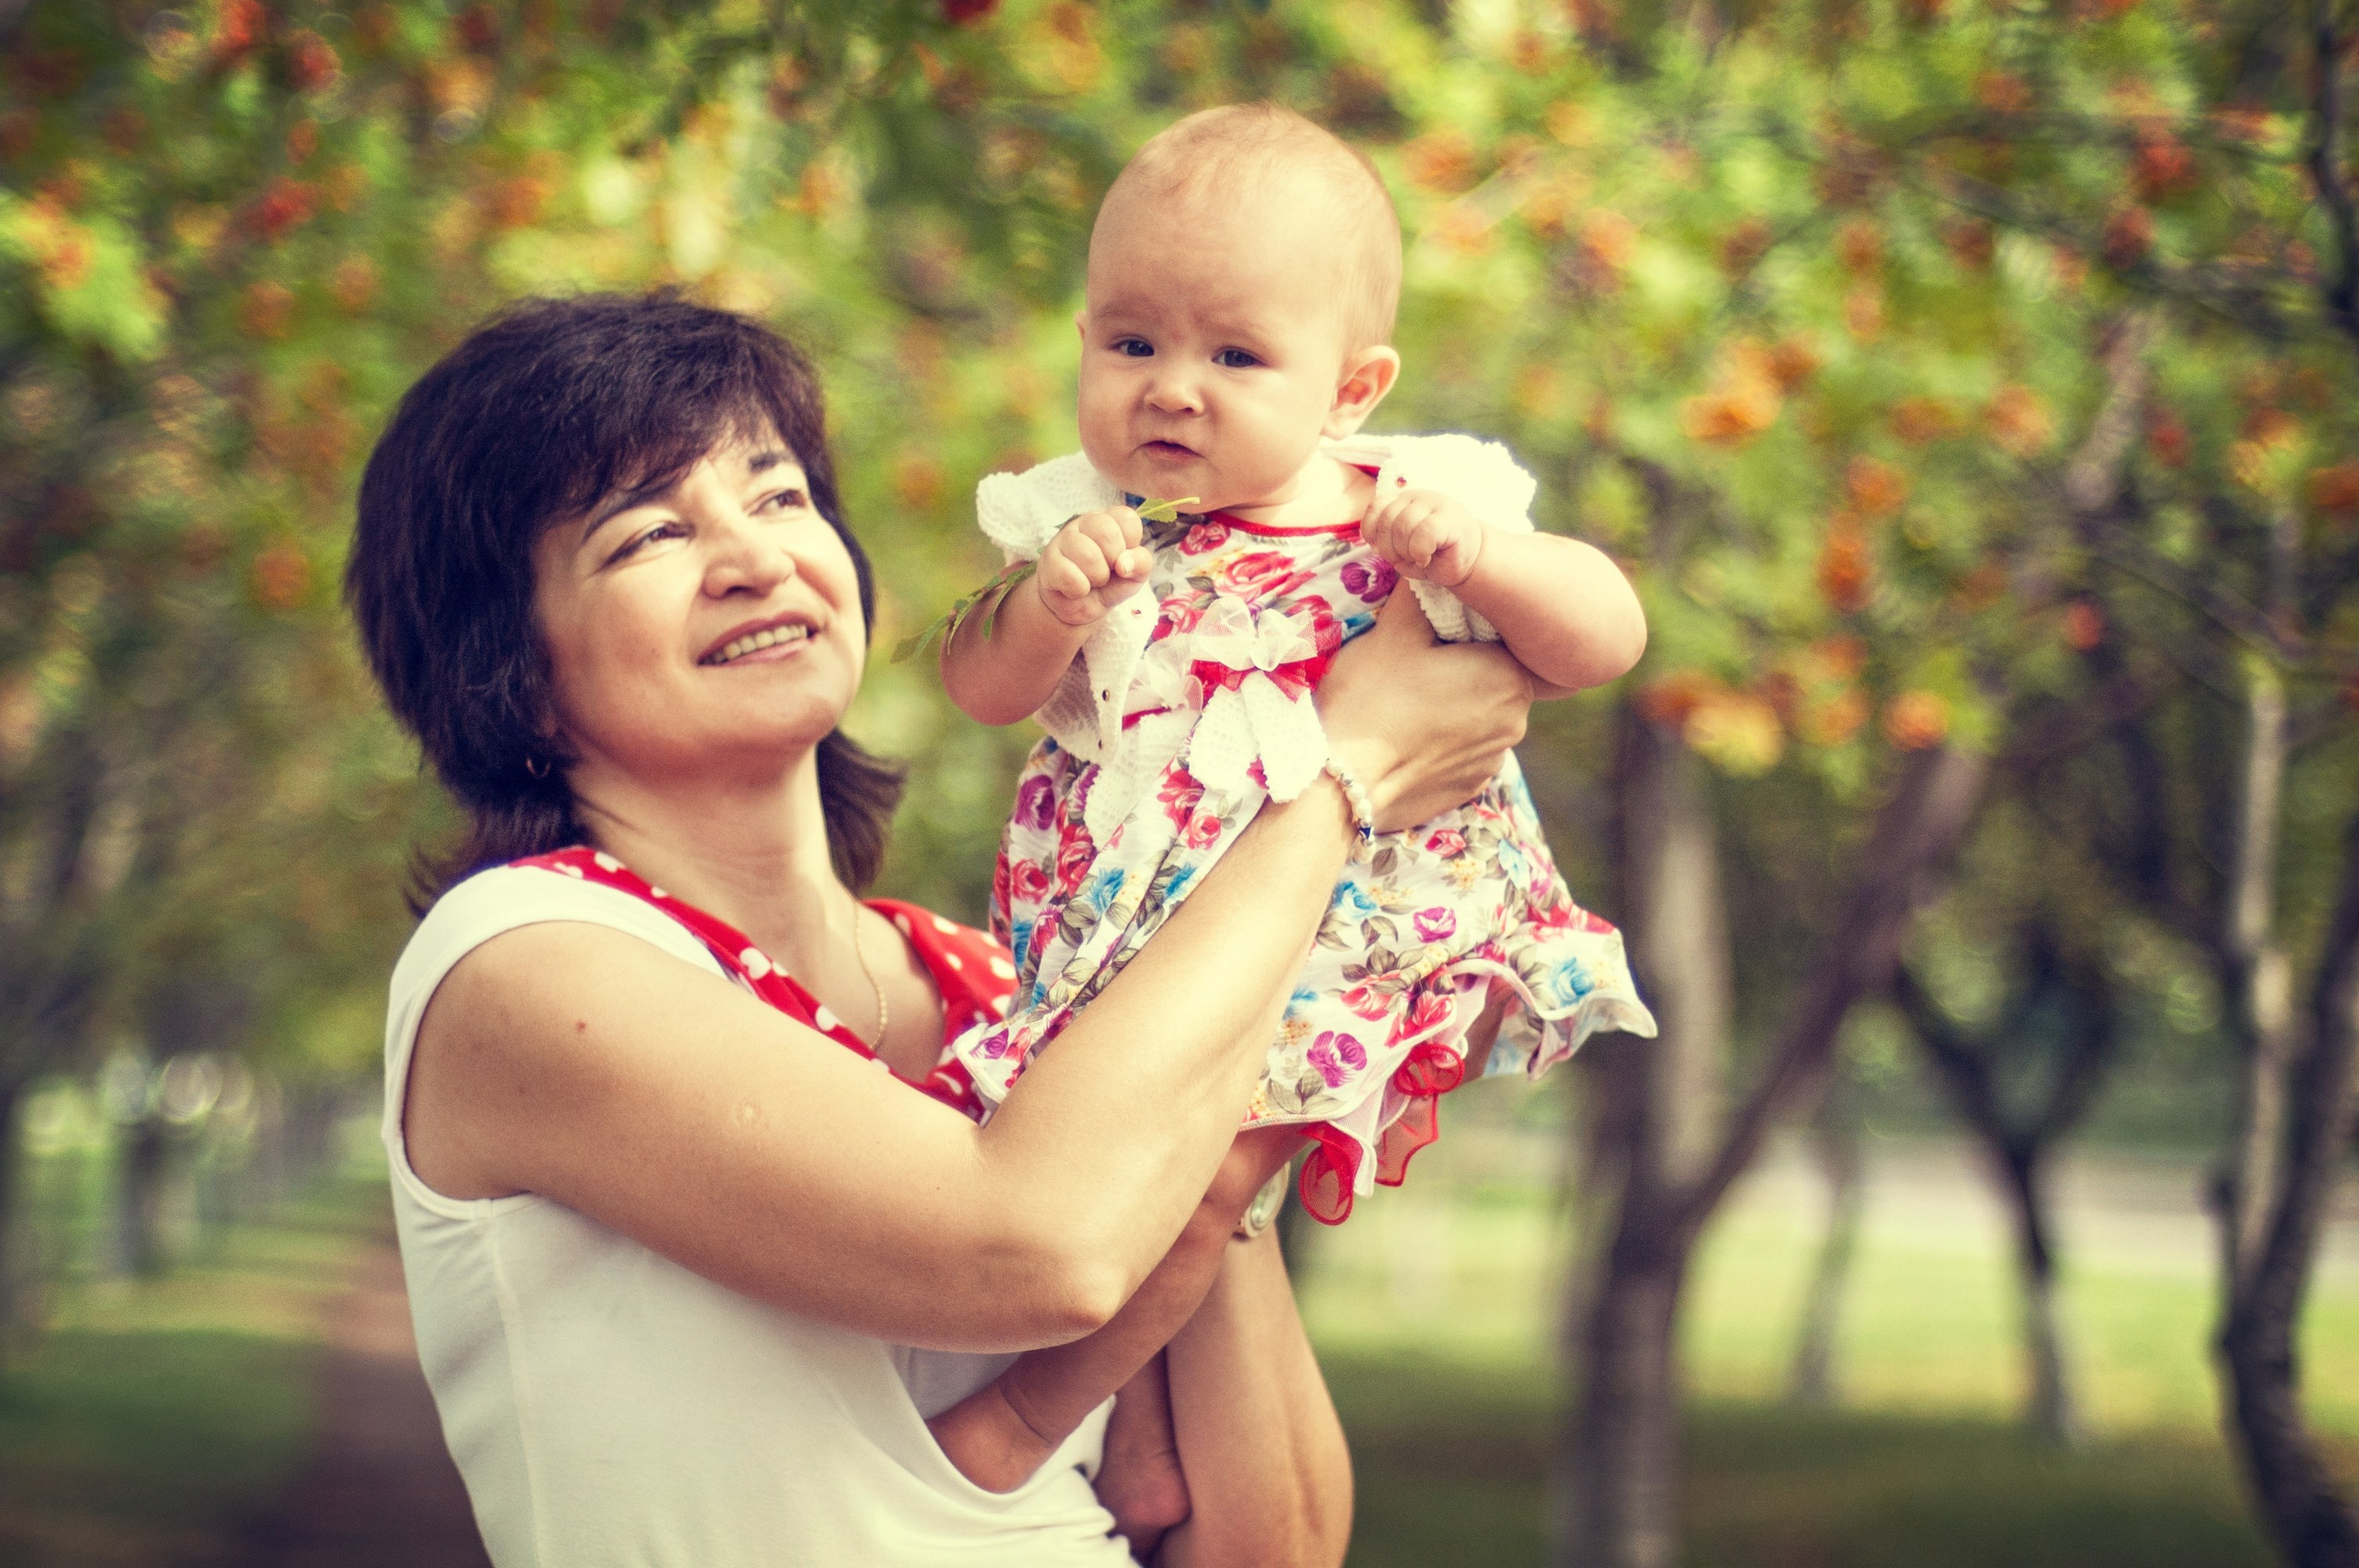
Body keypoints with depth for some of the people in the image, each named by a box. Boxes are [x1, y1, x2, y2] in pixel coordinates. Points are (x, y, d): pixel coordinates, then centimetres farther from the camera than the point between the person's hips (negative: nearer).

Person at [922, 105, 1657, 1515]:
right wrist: (1045, 606, -20)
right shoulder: (1091, 522, 1)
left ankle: (1035, 1404, 1)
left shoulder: (1415, 511, -5)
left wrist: (1483, 555, -25)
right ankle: (1142, 1399, 24)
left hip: (1339, 919, -3)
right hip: (1131, 919, 3)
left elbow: (1610, 639, -8)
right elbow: (982, 691, -1)